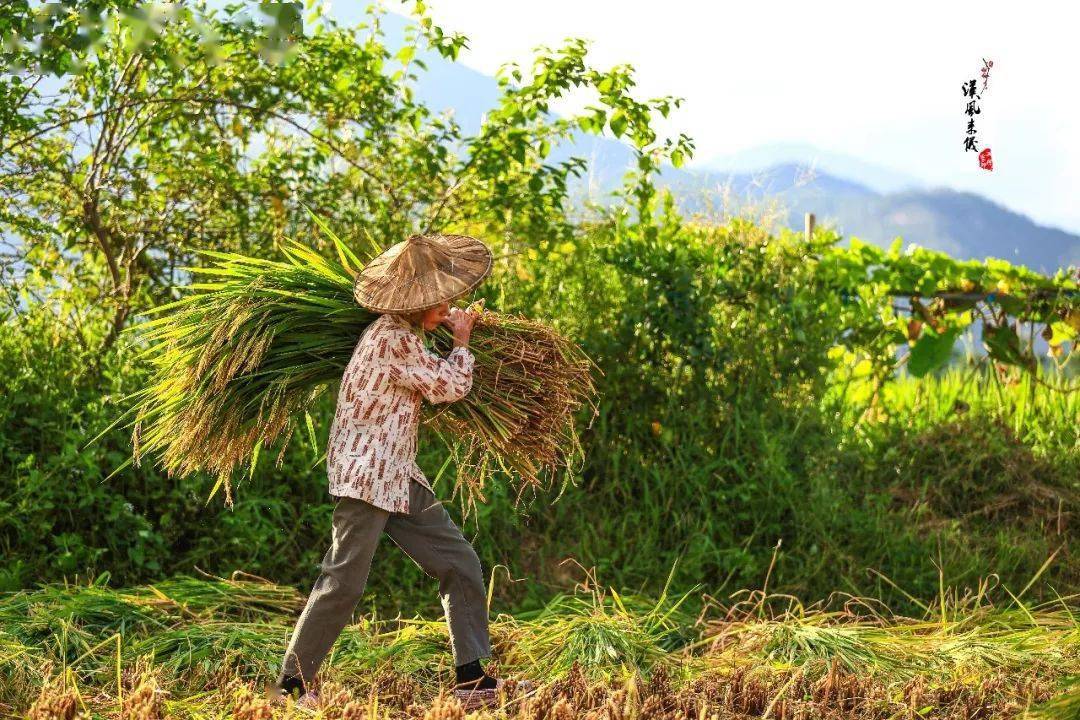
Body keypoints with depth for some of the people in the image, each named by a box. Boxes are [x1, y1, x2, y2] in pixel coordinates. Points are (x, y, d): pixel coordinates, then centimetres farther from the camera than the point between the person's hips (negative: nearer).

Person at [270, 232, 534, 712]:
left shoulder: (403, 330, 13)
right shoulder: (391, 337, -18)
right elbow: (450, 385, -11)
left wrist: (444, 326, 24)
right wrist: (461, 342, 6)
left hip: (399, 476, 10)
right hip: (365, 474, -10)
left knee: (459, 565, 6)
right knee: (345, 581, -9)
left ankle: (472, 681, 7)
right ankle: (292, 683, 3)